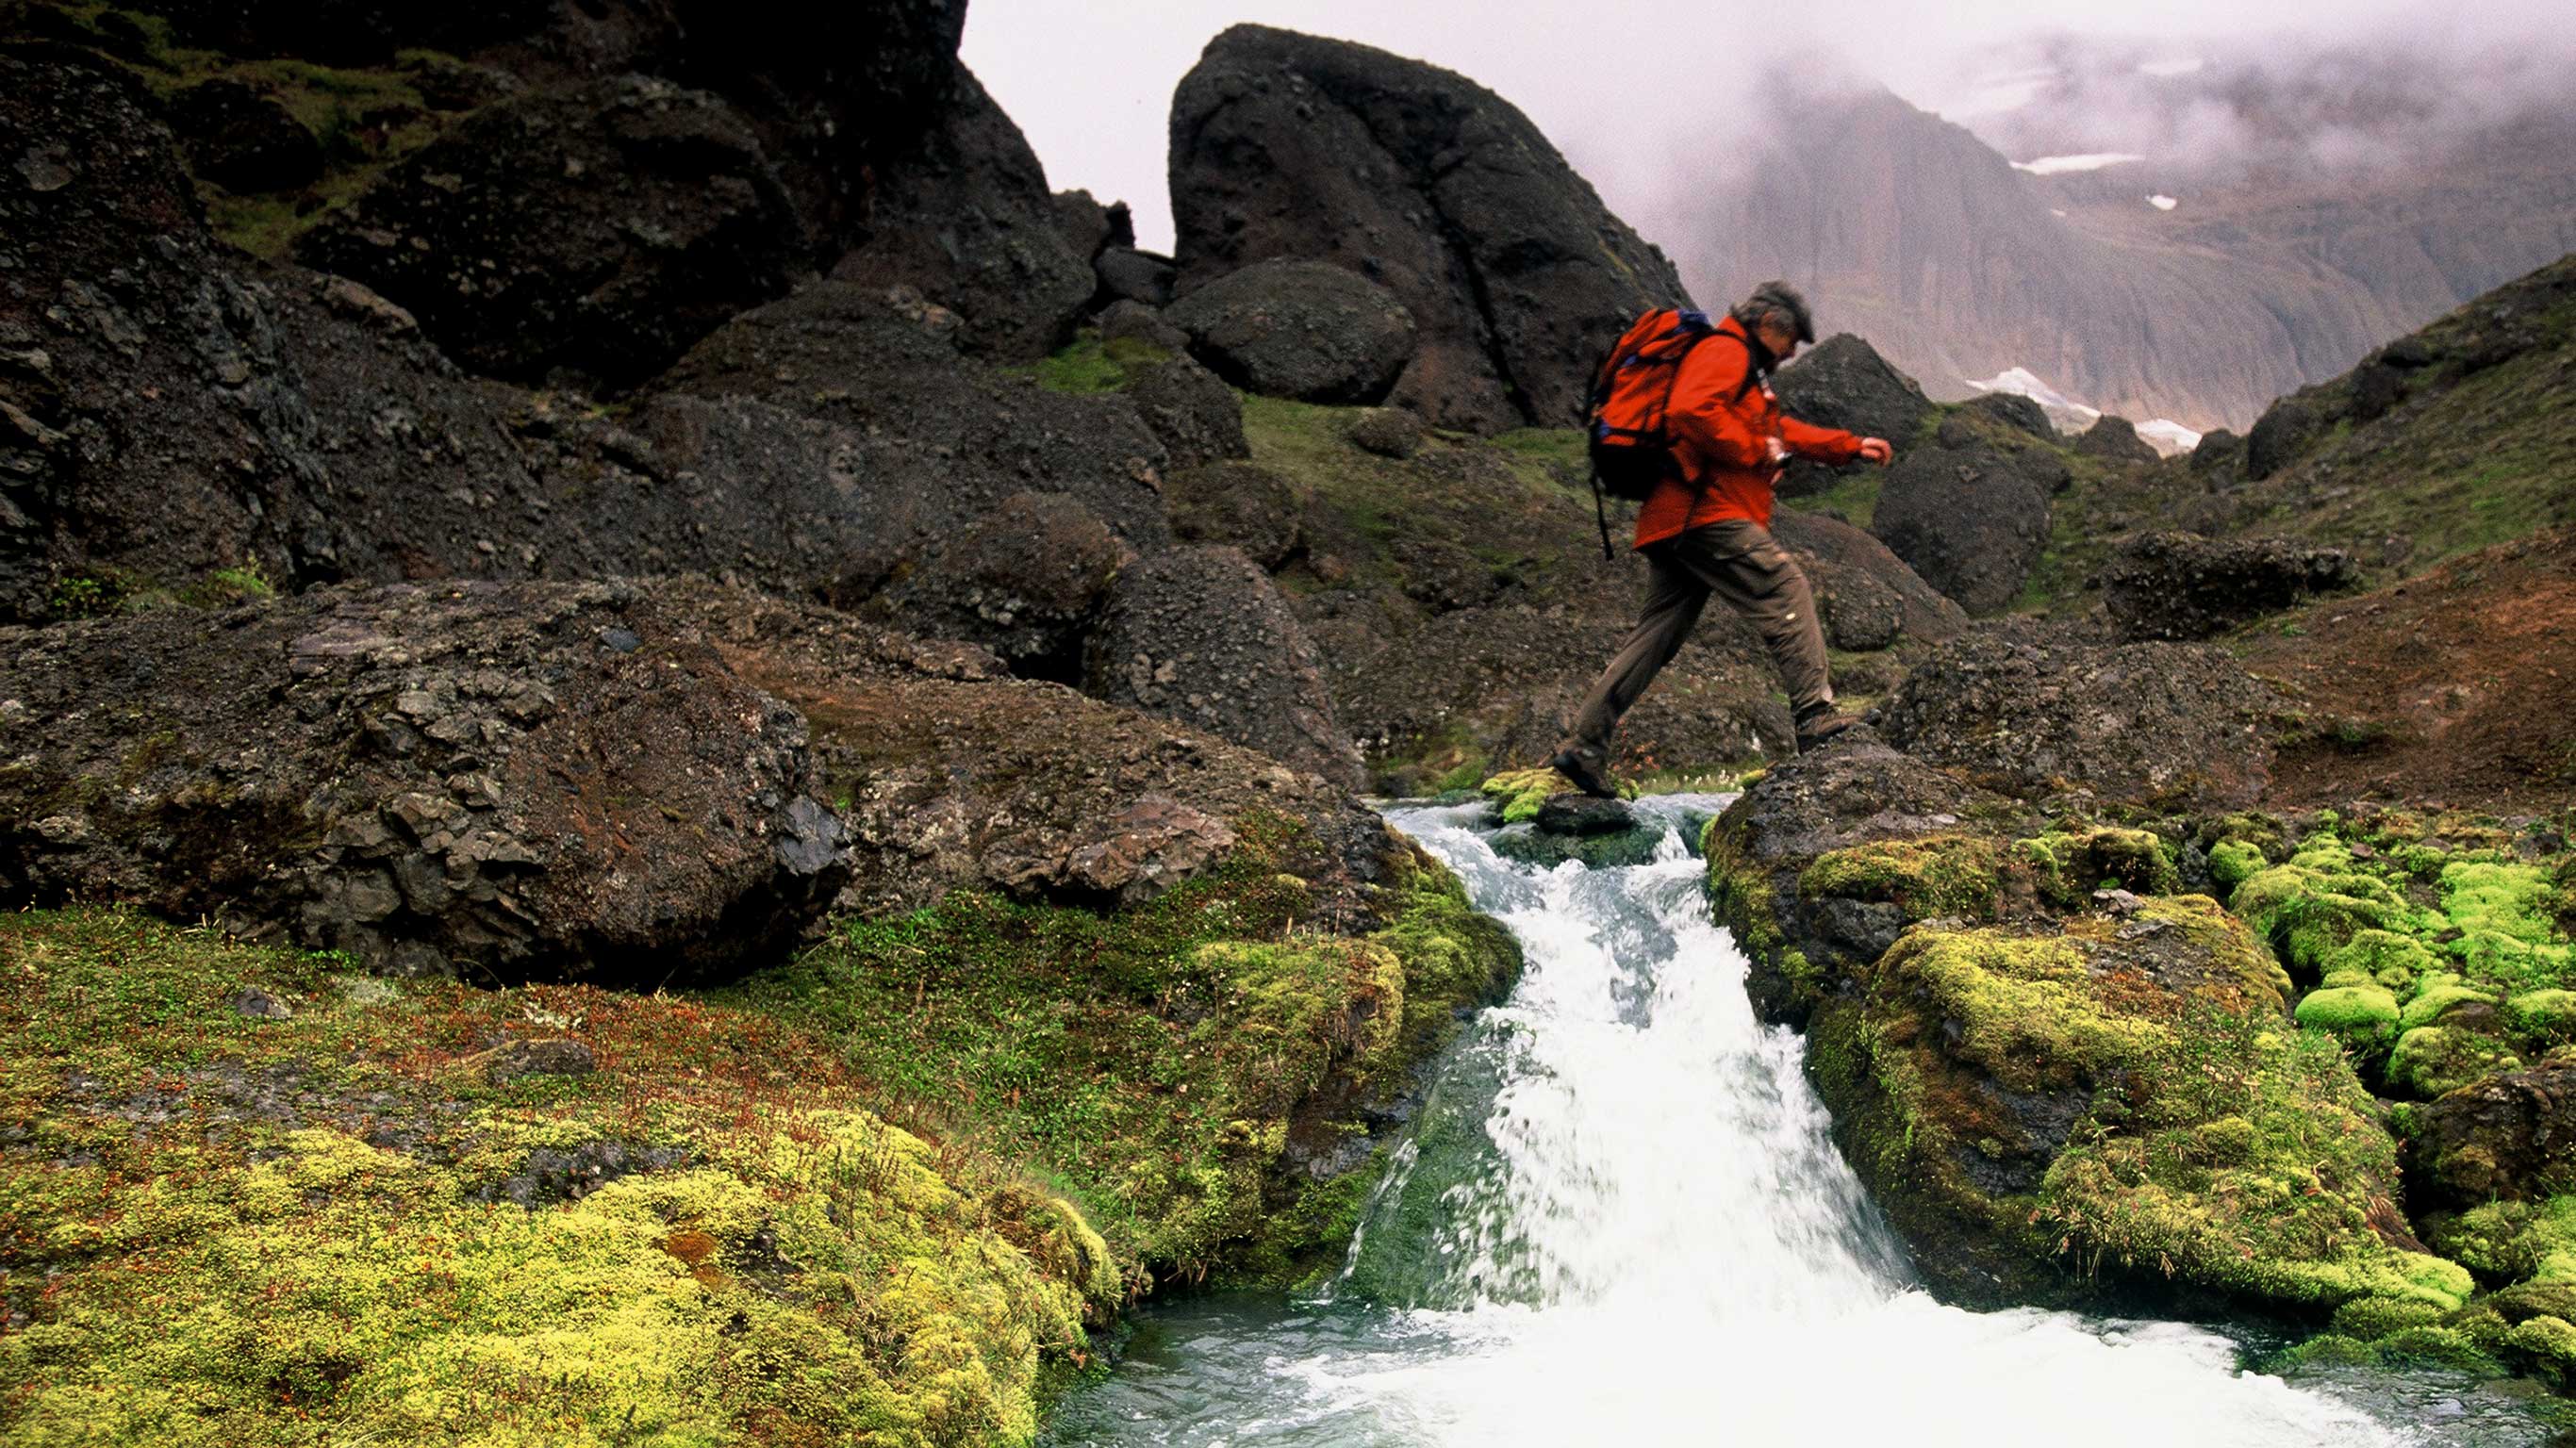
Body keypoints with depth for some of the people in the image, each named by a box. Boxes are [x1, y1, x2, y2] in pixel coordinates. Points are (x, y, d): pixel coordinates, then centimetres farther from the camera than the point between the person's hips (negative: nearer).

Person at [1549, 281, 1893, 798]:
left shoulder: (1743, 369, 33)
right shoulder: (1725, 352, -3)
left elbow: (1782, 431, 40)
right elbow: (1690, 412, -21)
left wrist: (1852, 446, 37)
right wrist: (1755, 453, -13)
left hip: (1674, 523, 11)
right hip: (1707, 513, -11)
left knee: (1657, 635, 7)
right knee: (1787, 592, -9)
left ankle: (1584, 744, 3)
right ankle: (1815, 717, -14)